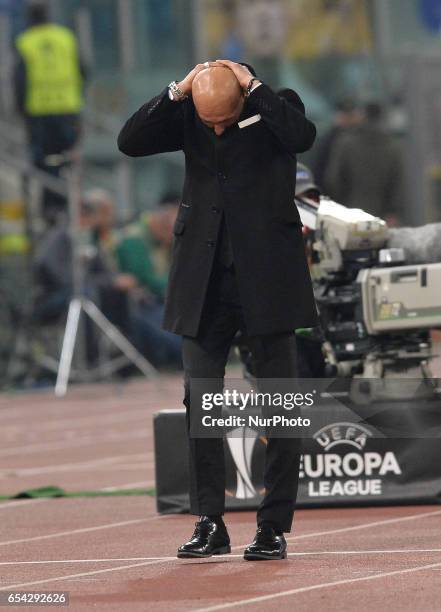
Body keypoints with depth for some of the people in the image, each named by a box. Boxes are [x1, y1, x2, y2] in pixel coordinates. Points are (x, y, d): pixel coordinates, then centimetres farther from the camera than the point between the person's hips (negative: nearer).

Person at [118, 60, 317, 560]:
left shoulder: (275, 106, -2)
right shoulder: (186, 116, 6)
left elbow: (302, 136, -24)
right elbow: (130, 142, -6)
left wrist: (254, 87, -18)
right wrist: (177, 91, -11)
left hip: (266, 280, -3)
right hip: (204, 283, 3)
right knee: (200, 401, 2)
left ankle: (274, 527, 6)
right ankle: (210, 524, 8)